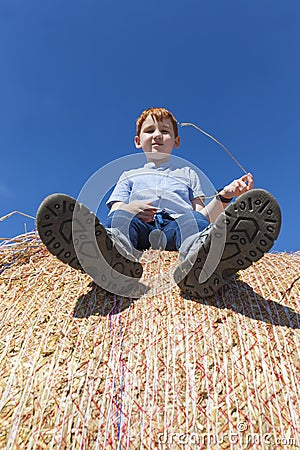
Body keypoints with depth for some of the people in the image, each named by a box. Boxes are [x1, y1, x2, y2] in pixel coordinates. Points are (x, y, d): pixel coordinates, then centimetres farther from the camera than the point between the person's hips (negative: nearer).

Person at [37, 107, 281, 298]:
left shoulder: (187, 173, 35)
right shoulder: (129, 176, 36)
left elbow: (204, 214, 20)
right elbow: (114, 210, 18)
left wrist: (223, 196, -1)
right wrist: (127, 209, -6)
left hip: (178, 221, 0)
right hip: (138, 223, 1)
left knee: (194, 220, -34)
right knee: (119, 219, -32)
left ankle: (200, 258, -66)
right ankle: (115, 253, -64)